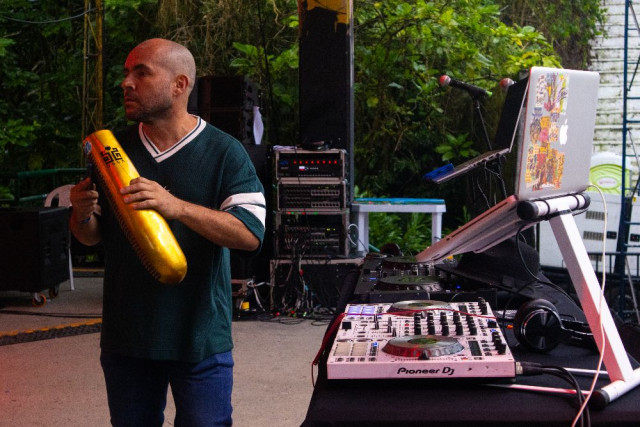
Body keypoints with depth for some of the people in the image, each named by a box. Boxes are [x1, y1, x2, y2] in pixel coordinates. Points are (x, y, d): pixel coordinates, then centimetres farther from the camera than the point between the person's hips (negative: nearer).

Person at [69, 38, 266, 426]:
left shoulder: (225, 153, -7)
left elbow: (251, 234, -18)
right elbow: (92, 237, 13)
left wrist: (178, 207, -31)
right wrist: (82, 215, -11)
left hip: (200, 343, -4)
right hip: (125, 339, 4)